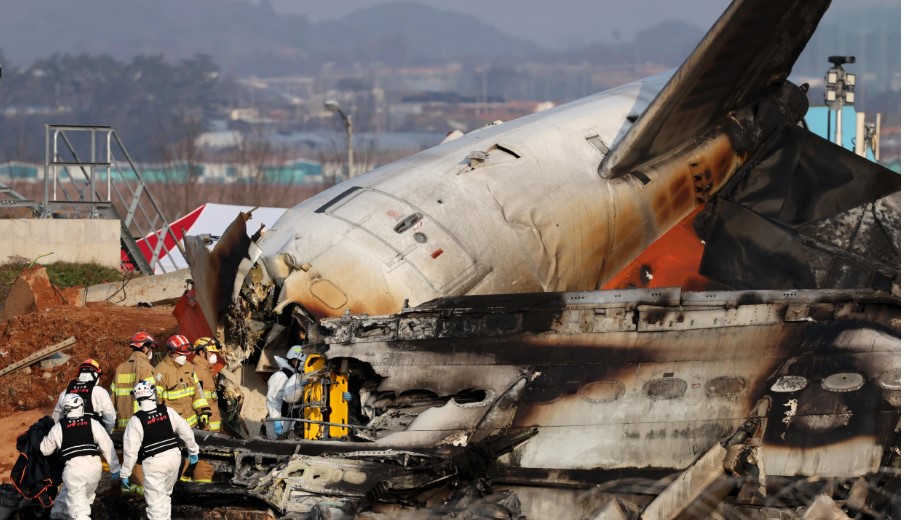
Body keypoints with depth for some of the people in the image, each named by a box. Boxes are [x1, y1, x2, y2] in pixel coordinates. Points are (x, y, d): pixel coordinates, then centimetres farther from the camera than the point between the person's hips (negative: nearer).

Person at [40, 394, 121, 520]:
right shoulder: (93, 424, 6)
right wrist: (115, 468, 12)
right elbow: (107, 446, 4)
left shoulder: (58, 428, 4)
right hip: (94, 467, 3)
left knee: (78, 508, -3)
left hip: (74, 468, -3)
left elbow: (45, 450, 17)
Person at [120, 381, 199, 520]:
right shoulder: (168, 412, -1)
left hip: (154, 462, -5)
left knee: (156, 502, -3)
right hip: (174, 456, 5)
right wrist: (193, 451, 22)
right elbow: (186, 431, 6)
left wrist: (125, 473, -2)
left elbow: (131, 450, -11)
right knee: (166, 493, 26)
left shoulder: (136, 420, -11)